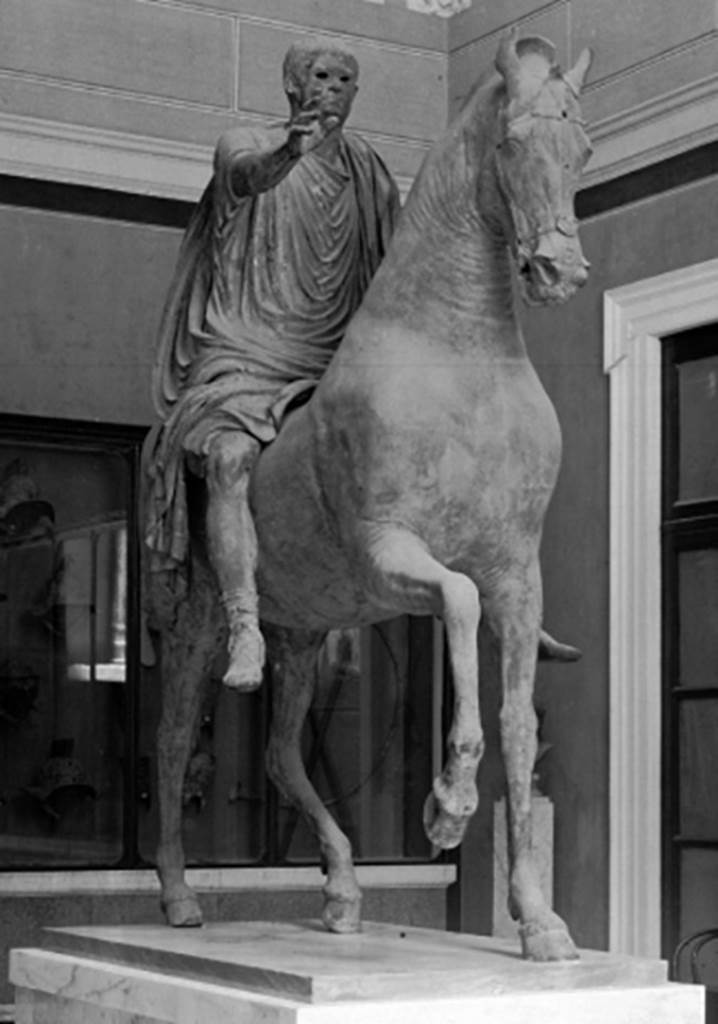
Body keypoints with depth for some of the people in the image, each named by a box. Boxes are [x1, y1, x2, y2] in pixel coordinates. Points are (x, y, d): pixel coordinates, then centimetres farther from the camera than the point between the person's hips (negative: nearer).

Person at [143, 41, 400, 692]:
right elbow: (245, 174, -23)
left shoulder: (368, 170, 17)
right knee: (234, 460, -33)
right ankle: (246, 632, -39)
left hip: (328, 370, 5)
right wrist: (287, 153, -45)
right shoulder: (246, 146, 3)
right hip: (239, 362, -4)